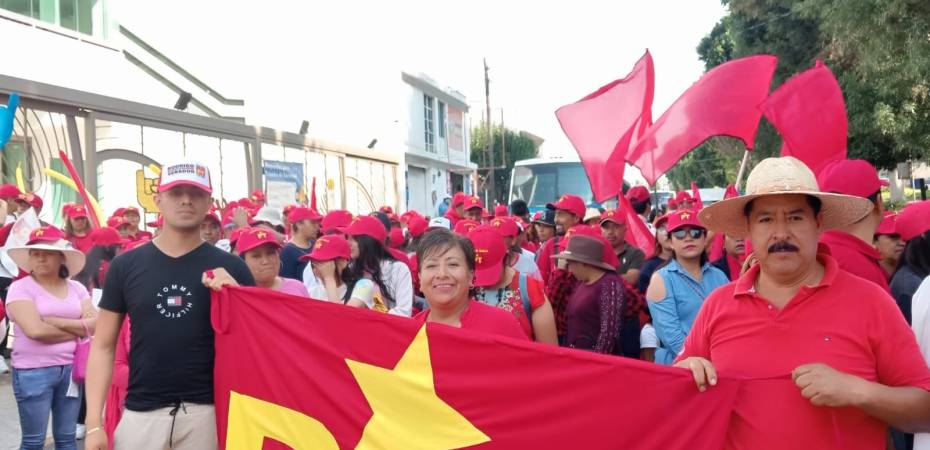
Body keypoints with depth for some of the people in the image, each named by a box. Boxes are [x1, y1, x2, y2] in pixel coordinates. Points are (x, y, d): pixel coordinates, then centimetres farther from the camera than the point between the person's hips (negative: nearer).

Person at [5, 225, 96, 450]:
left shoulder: (76, 288, 7)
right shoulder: (20, 288, -5)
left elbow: (95, 324, -4)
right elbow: (35, 330, -18)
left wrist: (57, 322, -14)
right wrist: (77, 330, -8)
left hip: (71, 369, 4)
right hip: (33, 372, -4)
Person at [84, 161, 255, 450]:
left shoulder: (229, 268, 1)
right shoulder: (126, 266, 3)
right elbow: (103, 346, 5)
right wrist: (94, 422, -1)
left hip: (209, 411, 0)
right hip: (141, 413, 1)